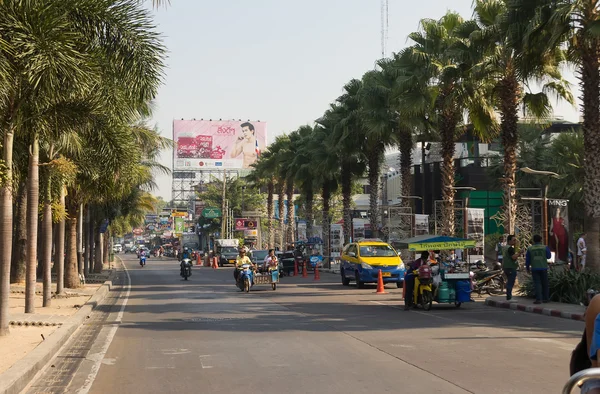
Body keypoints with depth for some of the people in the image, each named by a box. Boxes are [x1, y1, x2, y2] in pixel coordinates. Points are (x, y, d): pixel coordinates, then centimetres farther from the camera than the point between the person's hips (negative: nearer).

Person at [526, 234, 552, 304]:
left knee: (537, 283, 0)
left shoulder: (530, 249, -1)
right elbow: (548, 256, 11)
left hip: (534, 269, 0)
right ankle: (545, 298, 17)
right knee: (544, 283, 12)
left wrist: (527, 268, 16)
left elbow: (527, 260, 4)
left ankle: (538, 299, -9)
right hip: (543, 268, 0)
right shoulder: (545, 247, -3)